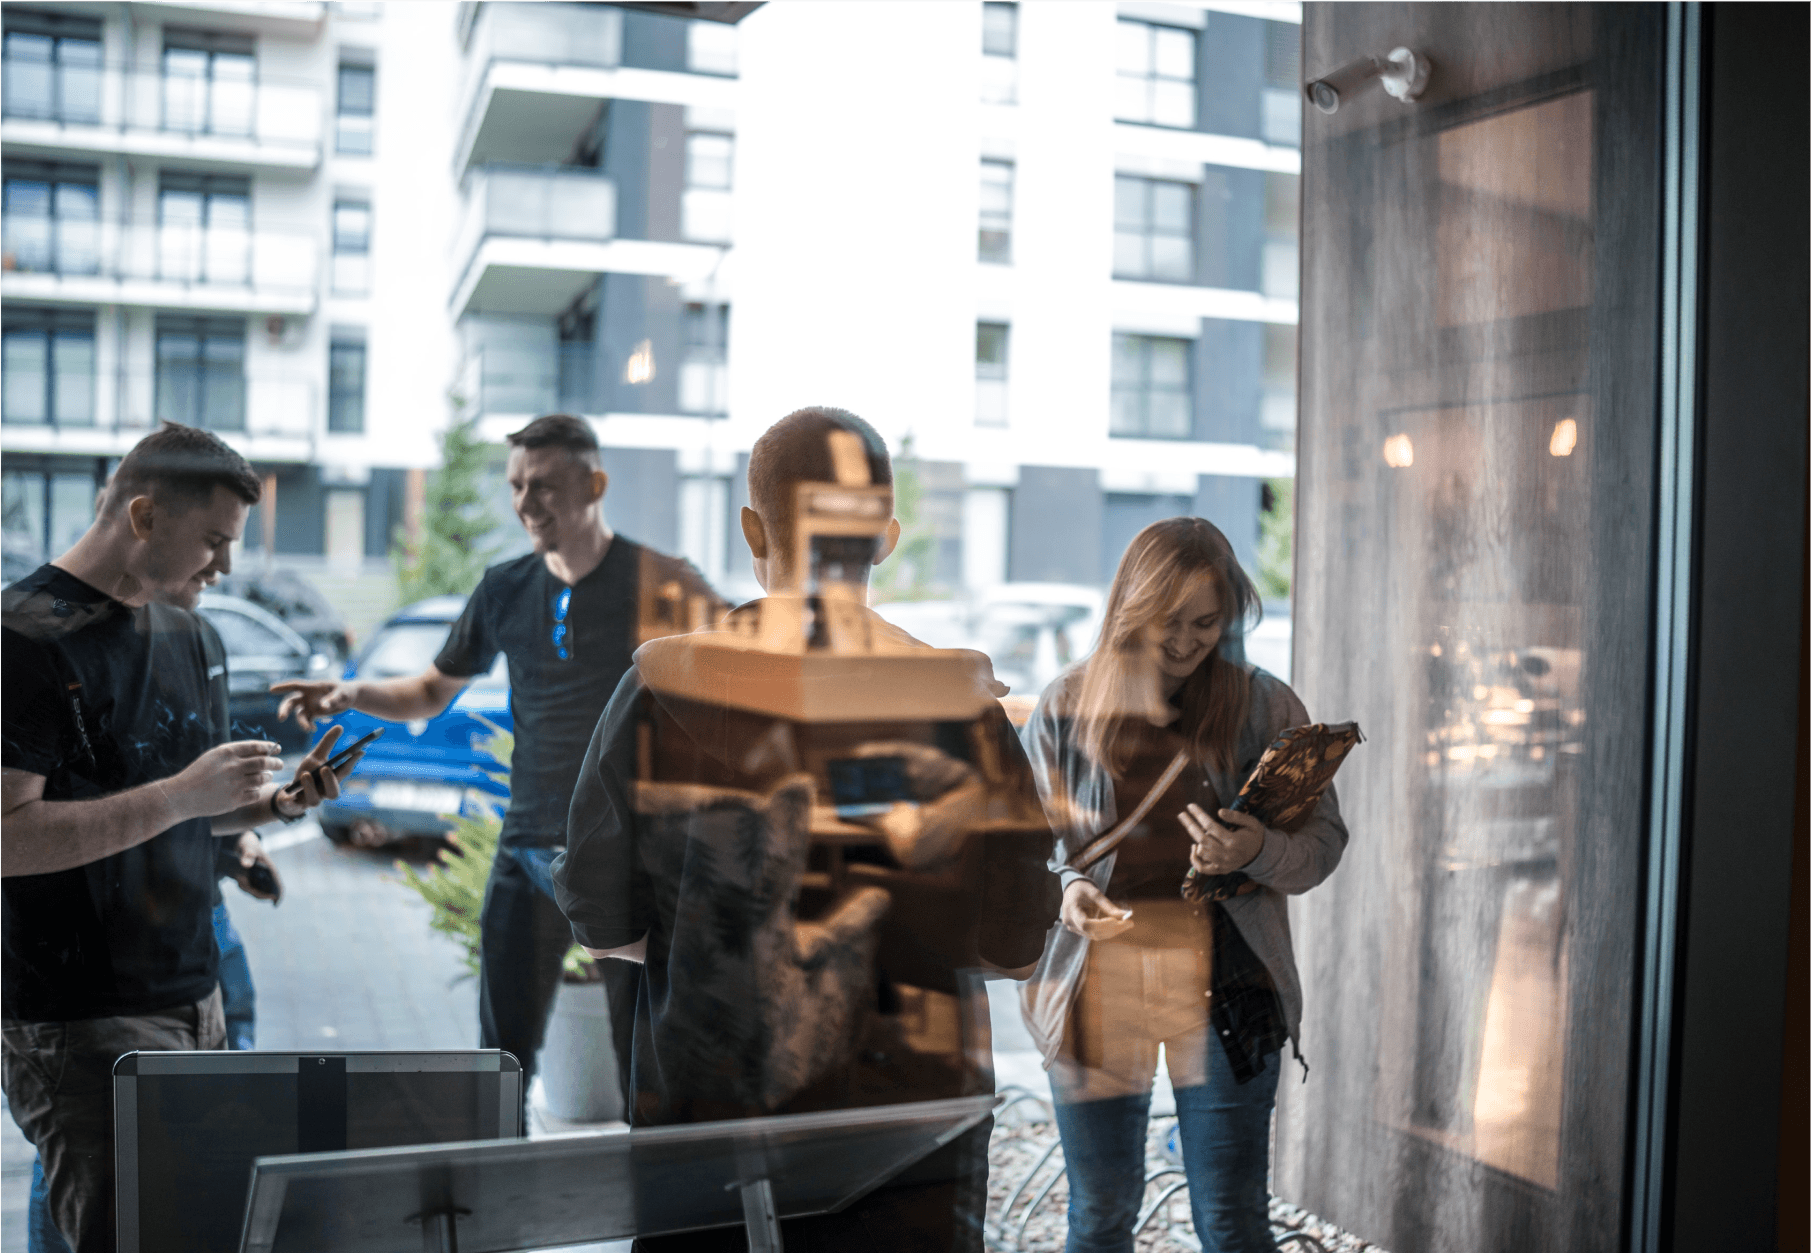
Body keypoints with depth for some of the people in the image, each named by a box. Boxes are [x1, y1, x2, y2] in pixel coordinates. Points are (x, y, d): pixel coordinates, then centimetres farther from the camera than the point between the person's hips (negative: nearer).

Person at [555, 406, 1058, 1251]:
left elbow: (600, 919, -3)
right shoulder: (958, 701, -10)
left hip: (706, 1112, 1)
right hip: (906, 1118, 0)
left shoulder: (663, 688, -10)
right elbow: (1012, 935, -10)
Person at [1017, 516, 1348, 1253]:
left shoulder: (1266, 708, 0)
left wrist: (1258, 852, -19)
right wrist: (1063, 889, -15)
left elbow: (1324, 842, 2)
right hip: (1096, 984, 1)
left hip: (1223, 984, -1)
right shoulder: (1066, 705, 0)